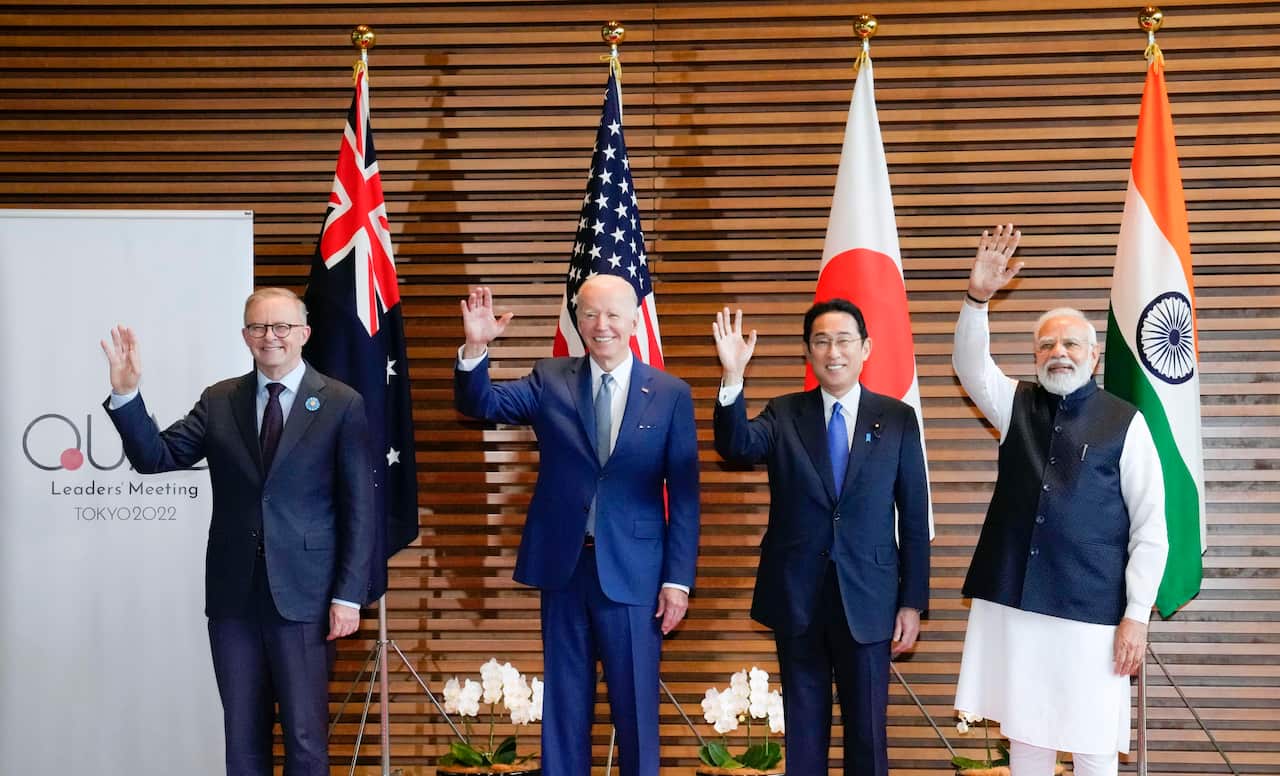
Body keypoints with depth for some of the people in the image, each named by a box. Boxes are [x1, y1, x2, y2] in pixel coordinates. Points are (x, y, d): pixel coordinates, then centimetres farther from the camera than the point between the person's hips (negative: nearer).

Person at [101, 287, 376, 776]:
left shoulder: (342, 405, -3)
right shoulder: (219, 401, 8)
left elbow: (359, 509, -4)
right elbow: (155, 458, 2)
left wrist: (349, 595, -8)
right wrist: (126, 393, -12)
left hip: (303, 593, -3)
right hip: (234, 592, 4)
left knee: (305, 735, 3)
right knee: (242, 734, 11)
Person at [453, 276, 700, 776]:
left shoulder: (671, 394, -1)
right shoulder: (550, 381, 5)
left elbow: (683, 495, -1)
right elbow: (478, 403, -4)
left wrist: (678, 579, -6)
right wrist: (476, 347, -22)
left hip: (632, 571, -2)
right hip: (563, 566, 2)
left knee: (635, 706, 7)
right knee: (564, 703, 12)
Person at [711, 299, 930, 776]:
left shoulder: (897, 419, 1)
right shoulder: (783, 416, 2)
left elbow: (914, 516, 2)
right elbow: (736, 447, -19)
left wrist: (913, 601, -1)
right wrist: (733, 378, -34)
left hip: (867, 599, 0)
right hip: (796, 598, 1)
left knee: (868, 729, 9)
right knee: (804, 728, 11)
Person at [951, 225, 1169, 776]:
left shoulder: (1124, 423, -3)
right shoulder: (1017, 406, 9)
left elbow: (1150, 528, -4)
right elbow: (971, 366, -6)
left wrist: (1136, 615, -8)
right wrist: (978, 296, -21)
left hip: (1091, 610, -3)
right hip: (1014, 601, 4)